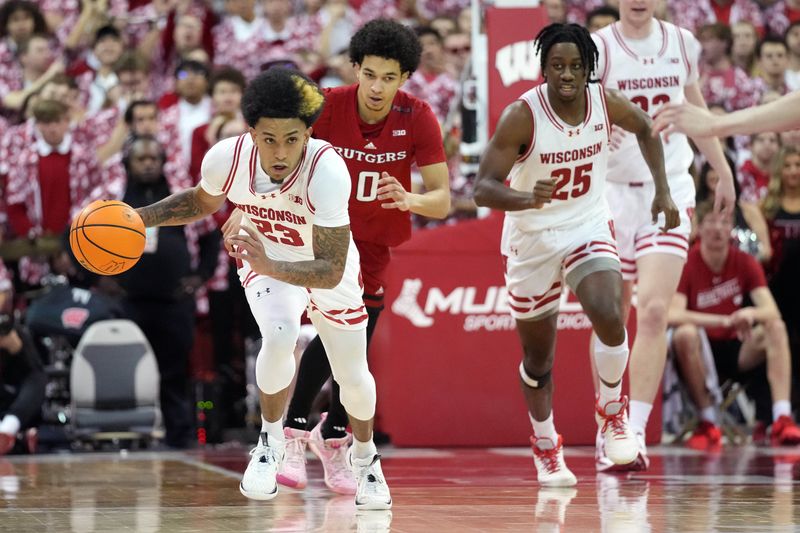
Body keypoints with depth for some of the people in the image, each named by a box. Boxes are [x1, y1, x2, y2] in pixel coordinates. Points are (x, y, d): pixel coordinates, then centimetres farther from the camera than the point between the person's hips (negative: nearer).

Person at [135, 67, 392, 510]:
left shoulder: (327, 171, -41)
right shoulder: (228, 157, -30)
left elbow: (331, 271, -40)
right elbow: (202, 201, -3)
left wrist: (269, 268, -55)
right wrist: (137, 218, -17)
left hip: (325, 269, -1)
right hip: (265, 261, 1)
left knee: (353, 377, 11)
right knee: (279, 335, -29)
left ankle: (364, 456, 44)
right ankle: (271, 438, -2)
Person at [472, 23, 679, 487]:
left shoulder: (607, 103, -12)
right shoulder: (522, 116, -23)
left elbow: (645, 129, 12)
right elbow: (483, 188, -26)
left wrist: (663, 190, 6)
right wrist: (528, 199, -45)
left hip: (589, 229, 1)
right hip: (533, 239, -1)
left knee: (610, 318, -25)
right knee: (539, 356, 11)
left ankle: (613, 413, 2)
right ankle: (546, 447, 36)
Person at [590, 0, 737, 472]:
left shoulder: (682, 43, 5)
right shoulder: (595, 48, -6)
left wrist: (723, 171, 25)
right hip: (613, 191, -1)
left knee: (654, 312, -14)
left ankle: (635, 433, -15)